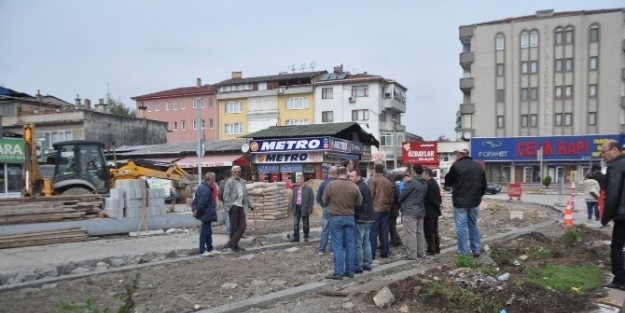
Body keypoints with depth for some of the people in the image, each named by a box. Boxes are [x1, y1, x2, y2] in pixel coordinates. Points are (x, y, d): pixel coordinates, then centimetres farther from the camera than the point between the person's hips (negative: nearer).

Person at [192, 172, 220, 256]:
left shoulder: (201, 187, 12)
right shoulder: (206, 189, -23)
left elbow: (195, 200, 14)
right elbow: (202, 204, -27)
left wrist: (194, 209, 5)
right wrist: (198, 213, -14)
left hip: (206, 214, 11)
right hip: (207, 214, -11)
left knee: (208, 232, 18)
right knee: (205, 232, -1)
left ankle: (210, 249, 27)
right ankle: (202, 251, 7)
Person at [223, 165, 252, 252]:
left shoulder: (242, 181, 15)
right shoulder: (229, 182, -4)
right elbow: (226, 195, -10)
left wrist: (249, 205, 21)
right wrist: (230, 205, -21)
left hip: (241, 206, 6)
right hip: (234, 206, -6)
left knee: (243, 225, 0)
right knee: (234, 227, -1)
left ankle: (231, 243, 6)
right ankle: (233, 245, 10)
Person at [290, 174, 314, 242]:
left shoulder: (308, 189, -6)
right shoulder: (295, 189, 8)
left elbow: (311, 200, -7)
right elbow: (293, 199, 13)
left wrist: (310, 210, -12)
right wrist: (292, 208, 6)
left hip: (304, 208, -4)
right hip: (297, 208, 4)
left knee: (305, 224, 7)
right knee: (295, 223, 0)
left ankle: (306, 237, 21)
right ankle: (296, 237, 6)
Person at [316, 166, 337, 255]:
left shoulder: (323, 184, -1)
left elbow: (318, 198, 2)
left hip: (326, 209, 3)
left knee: (324, 230, 11)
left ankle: (321, 250, 12)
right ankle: (333, 250, 10)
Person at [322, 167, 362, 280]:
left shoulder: (331, 185, -10)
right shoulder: (354, 186, -5)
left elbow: (325, 200, 2)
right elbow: (359, 203, 4)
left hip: (336, 218, -2)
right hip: (350, 218, 2)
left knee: (338, 246, 1)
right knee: (350, 245, 10)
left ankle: (338, 272, 2)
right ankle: (350, 271, 15)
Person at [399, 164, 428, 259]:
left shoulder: (411, 182, -16)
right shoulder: (425, 183, 11)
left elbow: (402, 195, -12)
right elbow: (422, 196, 15)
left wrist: (399, 200, 11)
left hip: (409, 211, -9)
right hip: (420, 211, 9)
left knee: (410, 233, -6)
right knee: (419, 232, 14)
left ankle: (411, 254, -5)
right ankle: (421, 253, 19)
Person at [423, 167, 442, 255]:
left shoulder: (428, 184, -20)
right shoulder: (435, 183, 12)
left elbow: (431, 198, -22)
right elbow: (438, 196, 16)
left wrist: (438, 205, -9)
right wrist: (439, 203, 3)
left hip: (429, 212, -10)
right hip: (435, 211, 10)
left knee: (429, 232, -3)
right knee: (434, 231, 16)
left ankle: (431, 250, 0)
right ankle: (437, 248, 22)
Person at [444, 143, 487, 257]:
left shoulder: (456, 166, -14)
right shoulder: (479, 166, 7)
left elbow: (447, 182, -2)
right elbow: (484, 185, 13)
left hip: (460, 202, -6)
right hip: (474, 201, 6)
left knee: (461, 227, 0)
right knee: (473, 225, 17)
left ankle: (463, 253, 1)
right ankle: (476, 250, 19)